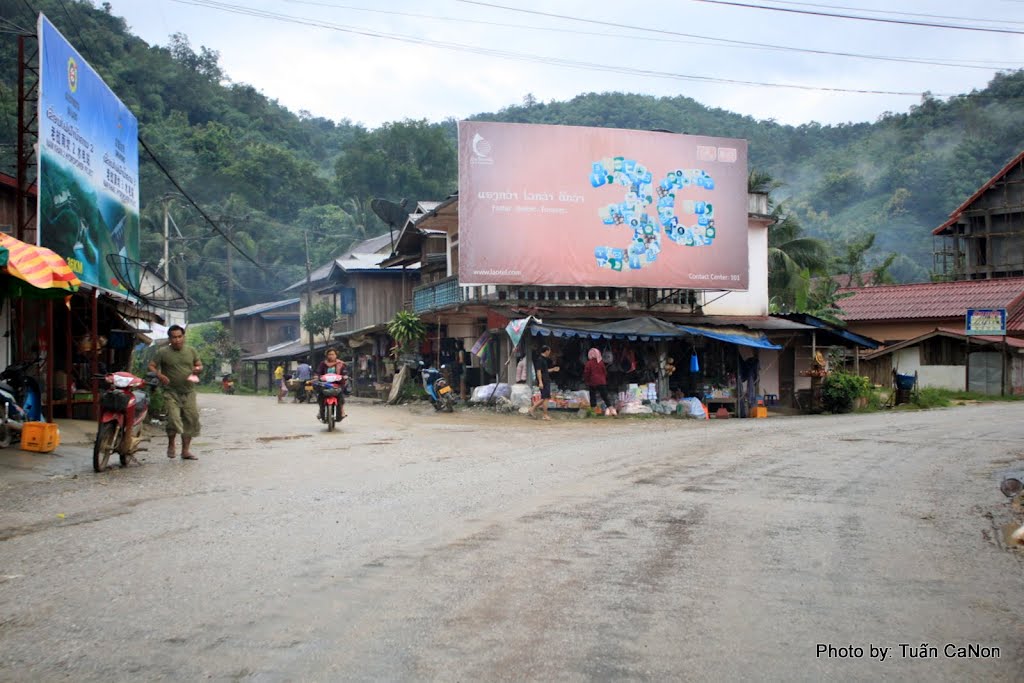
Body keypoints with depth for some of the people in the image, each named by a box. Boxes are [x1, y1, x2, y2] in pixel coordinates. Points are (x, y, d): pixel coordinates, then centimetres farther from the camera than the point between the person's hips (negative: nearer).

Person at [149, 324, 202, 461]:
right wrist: (159, 375, -17)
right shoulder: (163, 352, 0)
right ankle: (171, 445, 10)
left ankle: (186, 450, 13)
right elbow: (151, 366, 1)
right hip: (171, 392, -3)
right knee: (173, 418, -16)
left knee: (191, 420, 2)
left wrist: (197, 369, -6)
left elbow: (200, 365, 18)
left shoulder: (191, 351, 10)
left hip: (189, 392, 3)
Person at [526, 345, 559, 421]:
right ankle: (545, 415, 2)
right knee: (545, 398, -4)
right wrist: (540, 382, -23)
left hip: (546, 381, 10)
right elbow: (539, 371, -18)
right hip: (543, 382, -10)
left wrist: (553, 369, 23)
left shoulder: (544, 359, 17)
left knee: (544, 398, 12)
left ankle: (531, 409, 15)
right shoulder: (540, 359, -13)